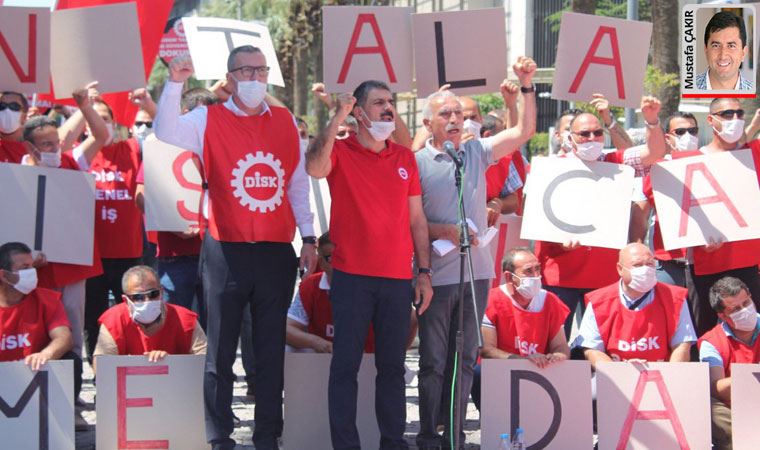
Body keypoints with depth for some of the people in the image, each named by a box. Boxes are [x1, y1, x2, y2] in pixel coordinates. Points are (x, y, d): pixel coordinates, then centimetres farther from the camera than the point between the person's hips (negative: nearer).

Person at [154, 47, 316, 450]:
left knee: (271, 352, 8)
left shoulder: (285, 121, 11)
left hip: (276, 254, 3)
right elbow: (166, 133, -17)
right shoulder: (209, 119, 1)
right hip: (226, 252, -3)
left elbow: (298, 183, 14)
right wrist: (175, 84, -27)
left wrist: (308, 237, 11)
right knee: (220, 352, 3)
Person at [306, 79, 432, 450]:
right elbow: (315, 168, -25)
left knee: (392, 366, 8)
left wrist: (424, 273, 9)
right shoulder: (341, 151, -1)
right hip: (351, 278, -4)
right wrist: (337, 118, -25)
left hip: (398, 280, 4)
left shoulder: (405, 158, 12)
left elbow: (417, 218, 14)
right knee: (346, 365, -1)